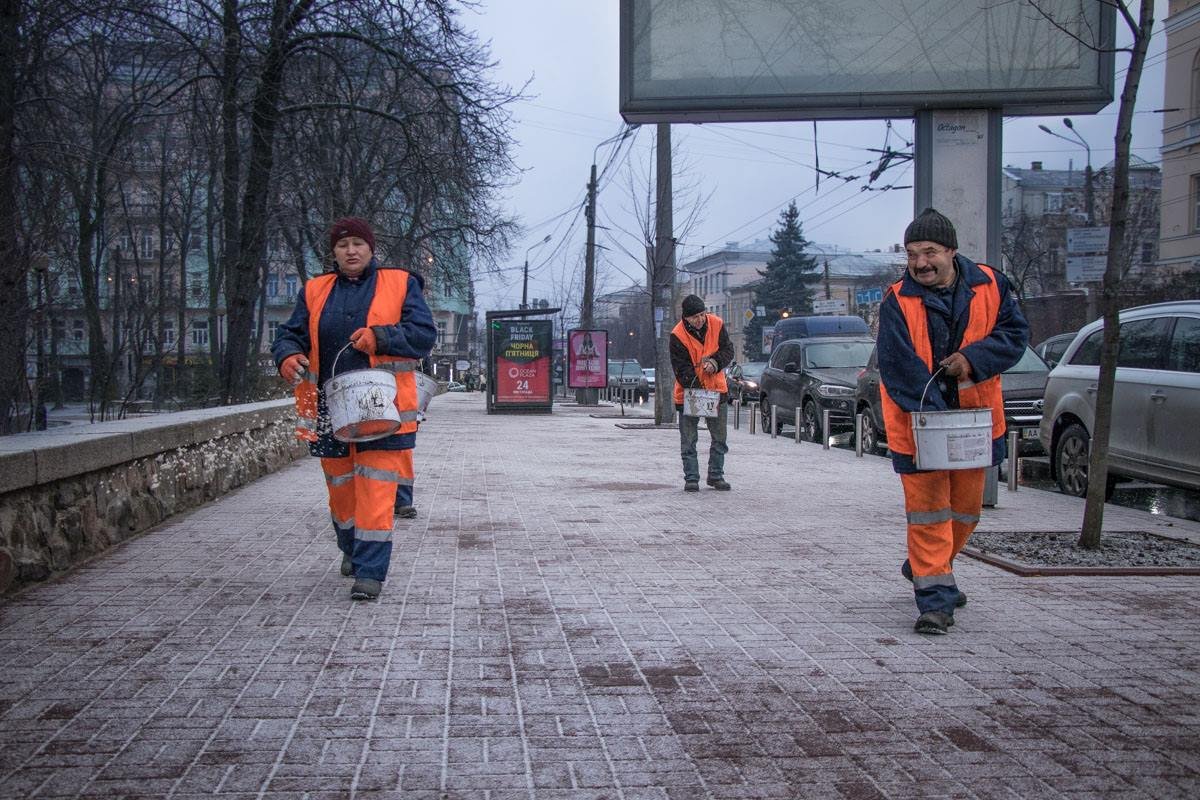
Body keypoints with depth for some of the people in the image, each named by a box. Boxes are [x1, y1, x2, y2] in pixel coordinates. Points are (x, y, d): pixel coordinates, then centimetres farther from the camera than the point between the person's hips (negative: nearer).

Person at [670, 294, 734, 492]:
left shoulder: (716, 324, -6)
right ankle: (691, 479, 8)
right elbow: (681, 368, -17)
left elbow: (728, 350, 1)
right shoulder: (678, 335, -15)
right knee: (688, 440, 1)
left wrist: (715, 362, -19)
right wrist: (695, 387, -27)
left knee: (719, 437, 9)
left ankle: (716, 476, 20)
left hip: (716, 389, 3)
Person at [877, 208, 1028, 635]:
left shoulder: (989, 285, -1)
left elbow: (1015, 332, 1)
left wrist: (973, 358, -17)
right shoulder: (898, 302, -11)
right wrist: (934, 415, -27)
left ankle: (926, 570, 38)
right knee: (928, 510, -6)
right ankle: (935, 598, -2)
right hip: (918, 422, -4)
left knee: (966, 507, 15)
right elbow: (900, 367, -17)